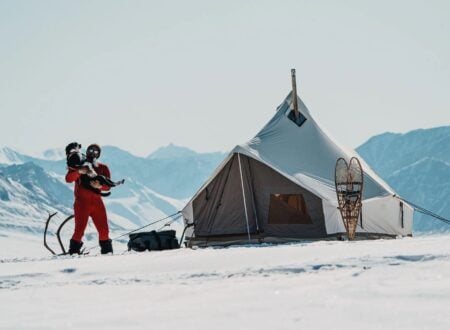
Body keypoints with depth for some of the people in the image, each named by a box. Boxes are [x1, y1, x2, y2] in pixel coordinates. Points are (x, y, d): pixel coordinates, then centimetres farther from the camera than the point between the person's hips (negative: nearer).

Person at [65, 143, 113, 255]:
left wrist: (99, 186, -22)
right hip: (82, 203, -2)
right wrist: (79, 172, -26)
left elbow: (107, 186, 0)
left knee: (103, 229, 0)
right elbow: (68, 179, -9)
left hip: (97, 202, 2)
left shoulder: (103, 168, 11)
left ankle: (107, 250, 14)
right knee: (79, 229, -11)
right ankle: (74, 251, -1)